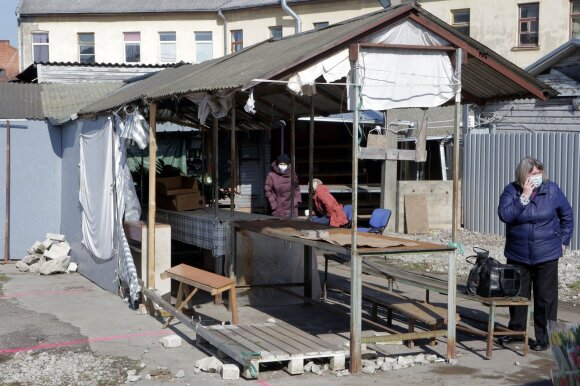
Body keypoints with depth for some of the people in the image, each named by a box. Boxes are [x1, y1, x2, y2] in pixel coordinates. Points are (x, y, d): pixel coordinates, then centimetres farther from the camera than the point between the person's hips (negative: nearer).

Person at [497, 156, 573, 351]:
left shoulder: (552, 189, -3)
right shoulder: (511, 191, -3)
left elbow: (567, 215, 8)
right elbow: (504, 215, -18)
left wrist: (563, 239, 5)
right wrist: (524, 197, -22)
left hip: (546, 256, -1)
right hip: (518, 256, 1)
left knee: (545, 298, 2)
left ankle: (544, 338, 11)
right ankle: (516, 331, 29)